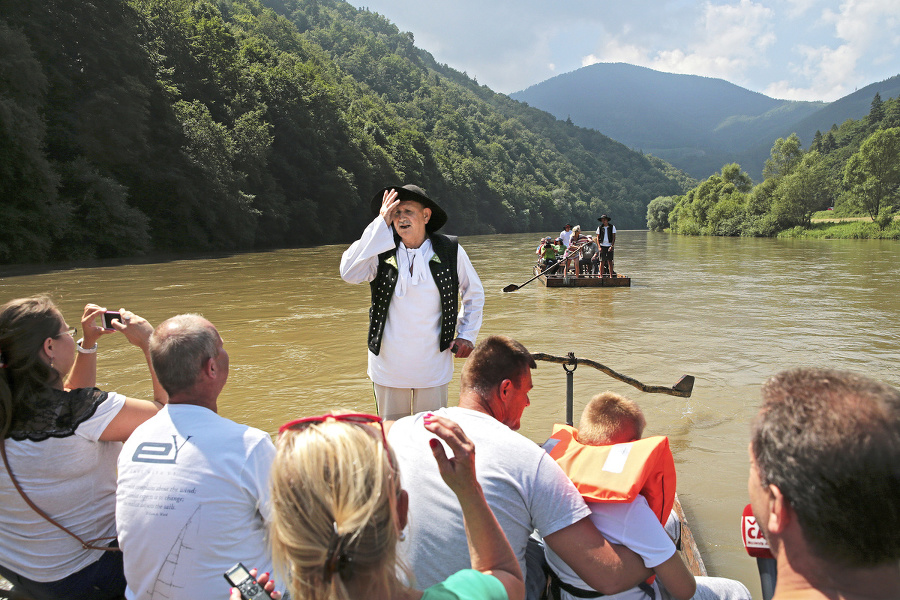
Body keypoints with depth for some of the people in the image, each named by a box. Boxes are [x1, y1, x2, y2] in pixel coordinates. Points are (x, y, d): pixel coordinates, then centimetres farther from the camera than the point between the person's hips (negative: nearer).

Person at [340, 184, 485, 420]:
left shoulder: (450, 251, -3)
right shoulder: (382, 252, -5)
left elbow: (474, 294, 12)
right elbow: (349, 273, -23)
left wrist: (467, 335, 4)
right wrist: (380, 225, -20)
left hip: (433, 367, 0)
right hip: (388, 364, 0)